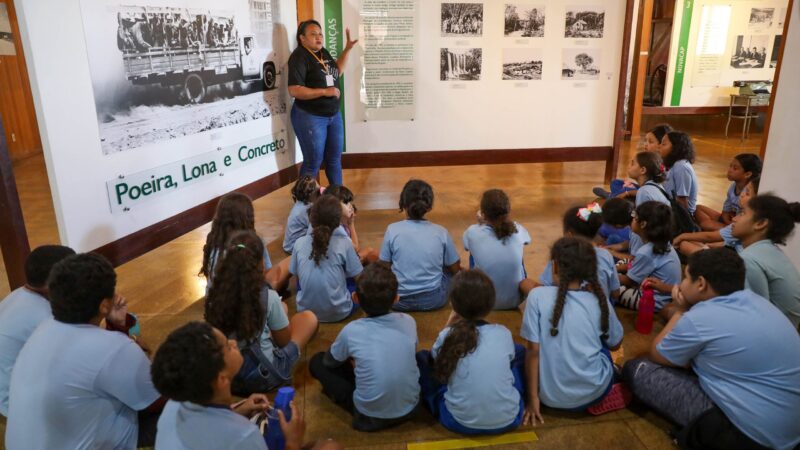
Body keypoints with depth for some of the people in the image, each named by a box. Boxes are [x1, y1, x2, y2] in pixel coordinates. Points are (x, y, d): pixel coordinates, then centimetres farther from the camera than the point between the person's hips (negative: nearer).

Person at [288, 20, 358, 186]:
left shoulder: (323, 52, 8)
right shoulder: (299, 57, -15)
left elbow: (337, 72, 23)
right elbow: (294, 90, -23)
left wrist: (347, 49, 15)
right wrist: (324, 92, -24)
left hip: (333, 114, 8)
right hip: (310, 117, -8)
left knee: (335, 158, 15)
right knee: (313, 162, -1)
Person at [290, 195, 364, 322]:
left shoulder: (299, 243, -6)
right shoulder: (344, 243, -14)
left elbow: (295, 274, 8)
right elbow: (358, 277, -3)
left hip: (305, 311, 3)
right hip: (338, 313, -3)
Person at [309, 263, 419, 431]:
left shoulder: (352, 331, -14)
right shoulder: (409, 322, -6)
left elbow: (329, 362, 6)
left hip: (371, 416, -3)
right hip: (409, 408, 4)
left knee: (317, 362, 7)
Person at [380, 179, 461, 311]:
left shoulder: (392, 230, -11)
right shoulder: (441, 232, -9)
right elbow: (455, 269, 2)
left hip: (399, 300, 0)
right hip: (433, 299, 0)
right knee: (449, 270, 29)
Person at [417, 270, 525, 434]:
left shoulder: (447, 335, -10)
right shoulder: (504, 333, -6)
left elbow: (435, 360, 13)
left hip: (460, 422, -1)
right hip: (509, 419, 2)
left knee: (422, 357, 14)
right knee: (519, 350, 22)